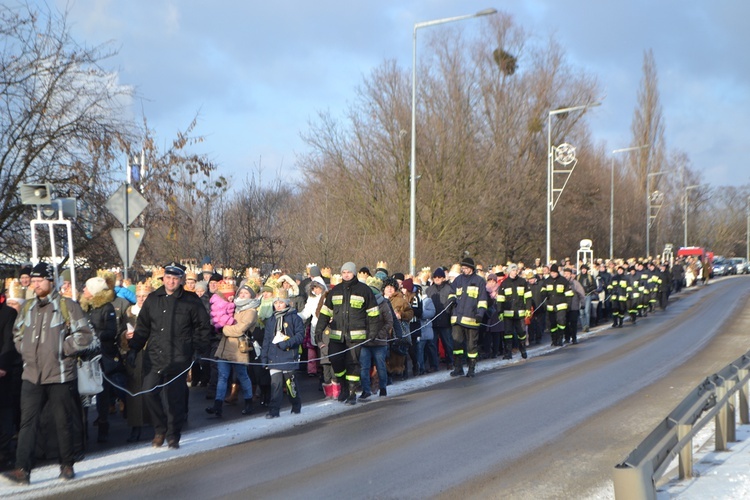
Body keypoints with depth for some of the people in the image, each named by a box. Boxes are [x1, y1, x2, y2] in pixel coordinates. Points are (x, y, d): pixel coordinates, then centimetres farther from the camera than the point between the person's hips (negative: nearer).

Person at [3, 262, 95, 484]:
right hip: (31, 375, 4)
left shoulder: (66, 306, -4)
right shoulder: (27, 308, 12)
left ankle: (67, 465, 18)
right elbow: (17, 333, 27)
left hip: (59, 375, -4)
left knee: (63, 422, 5)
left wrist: (62, 349, -10)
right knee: (28, 422, -3)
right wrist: (26, 351, 10)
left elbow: (85, 335, -5)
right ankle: (22, 470, -5)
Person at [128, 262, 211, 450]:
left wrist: (198, 348, 0)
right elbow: (142, 327, 15)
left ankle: (173, 435, 15)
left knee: (176, 397, 1)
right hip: (154, 356, 3)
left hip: (179, 358, -3)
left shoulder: (191, 300, 1)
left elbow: (203, 326, 6)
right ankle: (160, 429, 15)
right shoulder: (153, 299, 9)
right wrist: (133, 349, 9)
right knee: (149, 392, -4)